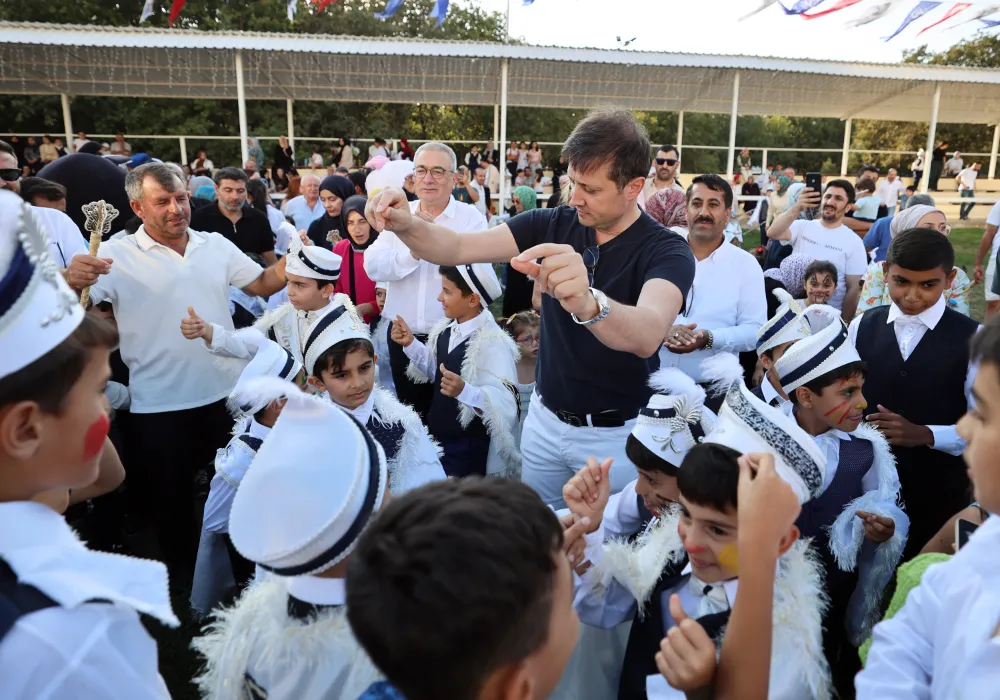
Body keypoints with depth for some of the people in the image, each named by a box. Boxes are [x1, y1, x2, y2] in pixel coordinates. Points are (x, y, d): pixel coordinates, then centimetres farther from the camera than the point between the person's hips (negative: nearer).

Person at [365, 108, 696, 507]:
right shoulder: (553, 224, -6)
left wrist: (586, 304, -61)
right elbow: (458, 249, -11)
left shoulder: (667, 252, -19)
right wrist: (405, 225, -33)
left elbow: (647, 335, -40)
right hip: (545, 419, 4)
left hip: (617, 434, -3)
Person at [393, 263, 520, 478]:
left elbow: (504, 404, -30)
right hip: (437, 436, 8)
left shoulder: (493, 344, -25)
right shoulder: (446, 330, -1)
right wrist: (410, 344, 3)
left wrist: (464, 390, -43)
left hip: (468, 449, -7)